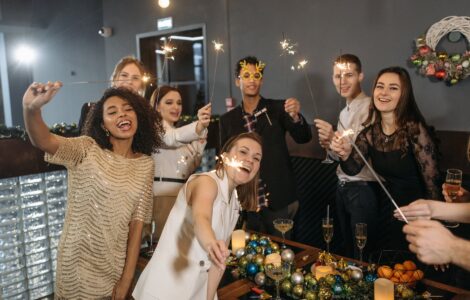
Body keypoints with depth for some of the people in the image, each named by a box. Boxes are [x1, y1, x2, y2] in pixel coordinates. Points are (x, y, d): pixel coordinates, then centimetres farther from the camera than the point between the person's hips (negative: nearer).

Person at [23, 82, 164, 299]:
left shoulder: (145, 165, -2)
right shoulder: (88, 150, -10)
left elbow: (137, 221, -3)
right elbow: (42, 141, -29)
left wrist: (127, 276, -5)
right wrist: (31, 109, -49)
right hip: (79, 265, -2)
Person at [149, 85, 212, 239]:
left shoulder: (177, 130, 18)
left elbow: (190, 168, 17)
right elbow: (172, 138, -31)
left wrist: (200, 142, 4)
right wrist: (200, 125, -47)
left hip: (182, 195, 8)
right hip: (163, 196, -8)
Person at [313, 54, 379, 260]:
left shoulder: (370, 108, -15)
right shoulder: (344, 112, 13)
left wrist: (336, 139, -31)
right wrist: (329, 147, -1)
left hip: (363, 189, -8)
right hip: (343, 187, 8)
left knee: (362, 255, 6)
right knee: (347, 249, 22)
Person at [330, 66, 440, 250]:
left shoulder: (415, 130, -22)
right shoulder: (370, 131, -6)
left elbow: (432, 183, -16)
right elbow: (353, 169, -7)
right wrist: (345, 154, -28)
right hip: (388, 213, 5)